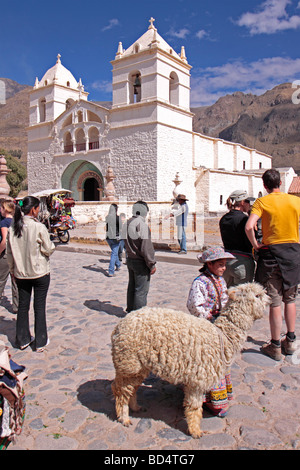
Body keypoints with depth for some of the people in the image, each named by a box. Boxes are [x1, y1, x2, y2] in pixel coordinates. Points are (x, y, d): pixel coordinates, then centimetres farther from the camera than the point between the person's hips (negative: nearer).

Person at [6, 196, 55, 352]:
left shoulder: (12, 228, -3)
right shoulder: (39, 227, -18)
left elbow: (10, 252, 5)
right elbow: (48, 250, -12)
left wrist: (13, 270, 16)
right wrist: (51, 244, 9)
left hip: (20, 273, 5)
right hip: (40, 272, -4)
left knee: (23, 306, 16)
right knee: (39, 307, 7)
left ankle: (23, 340, 28)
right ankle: (40, 342, 17)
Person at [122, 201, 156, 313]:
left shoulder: (126, 224, 6)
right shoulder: (142, 225, -20)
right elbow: (146, 247, -21)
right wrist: (152, 264, -14)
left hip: (130, 260, 8)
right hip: (140, 262, -8)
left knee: (131, 287, 20)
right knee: (141, 291, 1)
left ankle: (130, 311, 32)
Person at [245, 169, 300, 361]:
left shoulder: (262, 202, -6)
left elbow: (249, 226, -21)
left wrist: (256, 245, -8)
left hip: (271, 252, -3)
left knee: (275, 302, 4)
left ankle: (275, 346, 13)